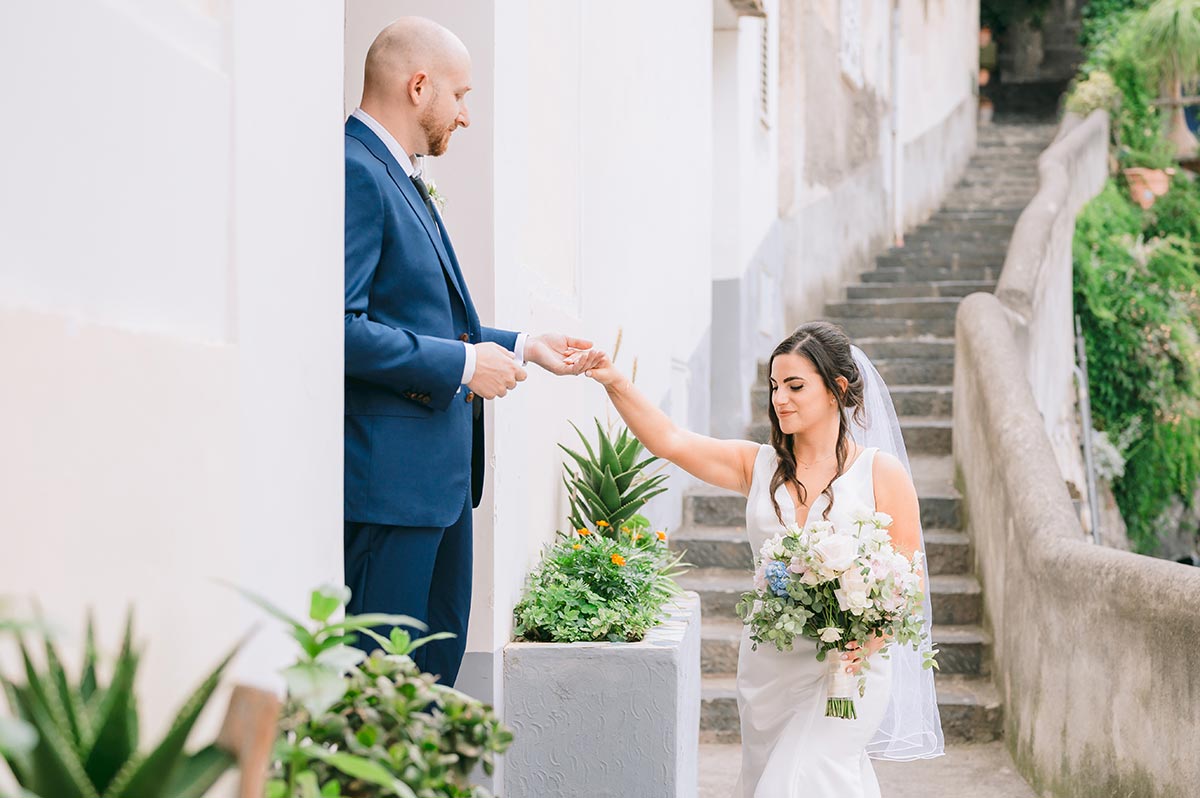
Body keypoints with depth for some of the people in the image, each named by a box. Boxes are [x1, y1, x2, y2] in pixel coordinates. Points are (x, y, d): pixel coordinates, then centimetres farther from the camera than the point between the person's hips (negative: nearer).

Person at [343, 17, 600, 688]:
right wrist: (463, 363, -17)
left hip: (439, 470, 11)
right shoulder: (355, 172, -15)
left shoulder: (398, 177, 16)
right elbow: (341, 328, -24)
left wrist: (523, 347, 19)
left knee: (438, 665, 15)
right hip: (391, 474, -11)